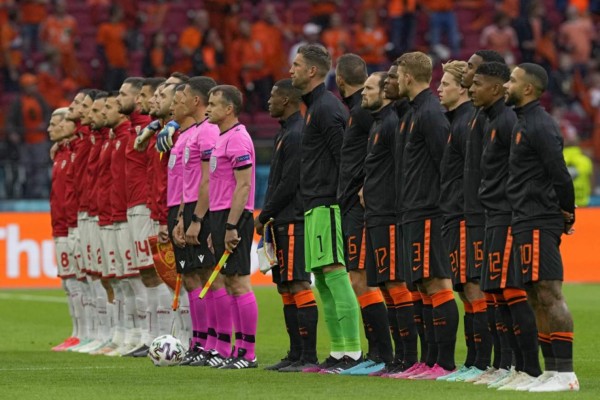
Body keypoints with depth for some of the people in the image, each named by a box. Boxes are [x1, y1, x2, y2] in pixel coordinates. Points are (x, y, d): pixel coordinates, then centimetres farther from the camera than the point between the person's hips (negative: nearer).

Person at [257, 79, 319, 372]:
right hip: (283, 222, 11)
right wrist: (267, 217, 15)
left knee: (298, 285, -12)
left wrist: (264, 216, -9)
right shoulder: (284, 133, 19)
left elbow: (289, 183, -17)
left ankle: (309, 356, -13)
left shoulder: (296, 135, -13)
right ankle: (296, 355, 13)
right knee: (286, 288, 10)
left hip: (294, 221, -11)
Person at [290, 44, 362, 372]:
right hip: (317, 206, 11)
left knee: (335, 274, -12)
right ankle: (339, 352, 13)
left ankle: (352, 352, -14)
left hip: (327, 206, -11)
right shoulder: (316, 105, 19)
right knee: (321, 279, 11)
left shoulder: (326, 108, -12)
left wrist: (343, 199, -20)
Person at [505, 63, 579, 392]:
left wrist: (567, 214, -6)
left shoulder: (540, 126, -14)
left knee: (549, 295, -12)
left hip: (539, 225, -11)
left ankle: (565, 373, -13)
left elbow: (559, 174, -17)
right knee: (537, 297, 11)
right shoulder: (524, 123, 17)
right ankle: (551, 371, 15)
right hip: (526, 222, 11)